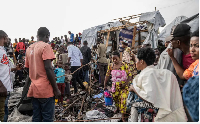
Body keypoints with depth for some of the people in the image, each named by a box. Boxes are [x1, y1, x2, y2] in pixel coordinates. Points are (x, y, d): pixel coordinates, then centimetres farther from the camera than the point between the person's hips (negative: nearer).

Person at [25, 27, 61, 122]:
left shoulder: (29, 48, 14)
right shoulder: (45, 46, -9)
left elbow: (28, 68, 17)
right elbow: (48, 68, -17)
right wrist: (56, 89, -13)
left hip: (33, 89, 8)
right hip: (45, 89, -7)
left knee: (36, 118, 14)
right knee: (47, 118, 1)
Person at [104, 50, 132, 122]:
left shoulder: (124, 65, -15)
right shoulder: (110, 66, -5)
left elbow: (130, 76, -11)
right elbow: (107, 76, 4)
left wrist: (125, 84, -20)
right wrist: (105, 85, 6)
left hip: (124, 86, -3)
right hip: (115, 85, 4)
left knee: (123, 100, -10)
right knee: (115, 98, 15)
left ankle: (123, 117, 5)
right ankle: (118, 108, 49)